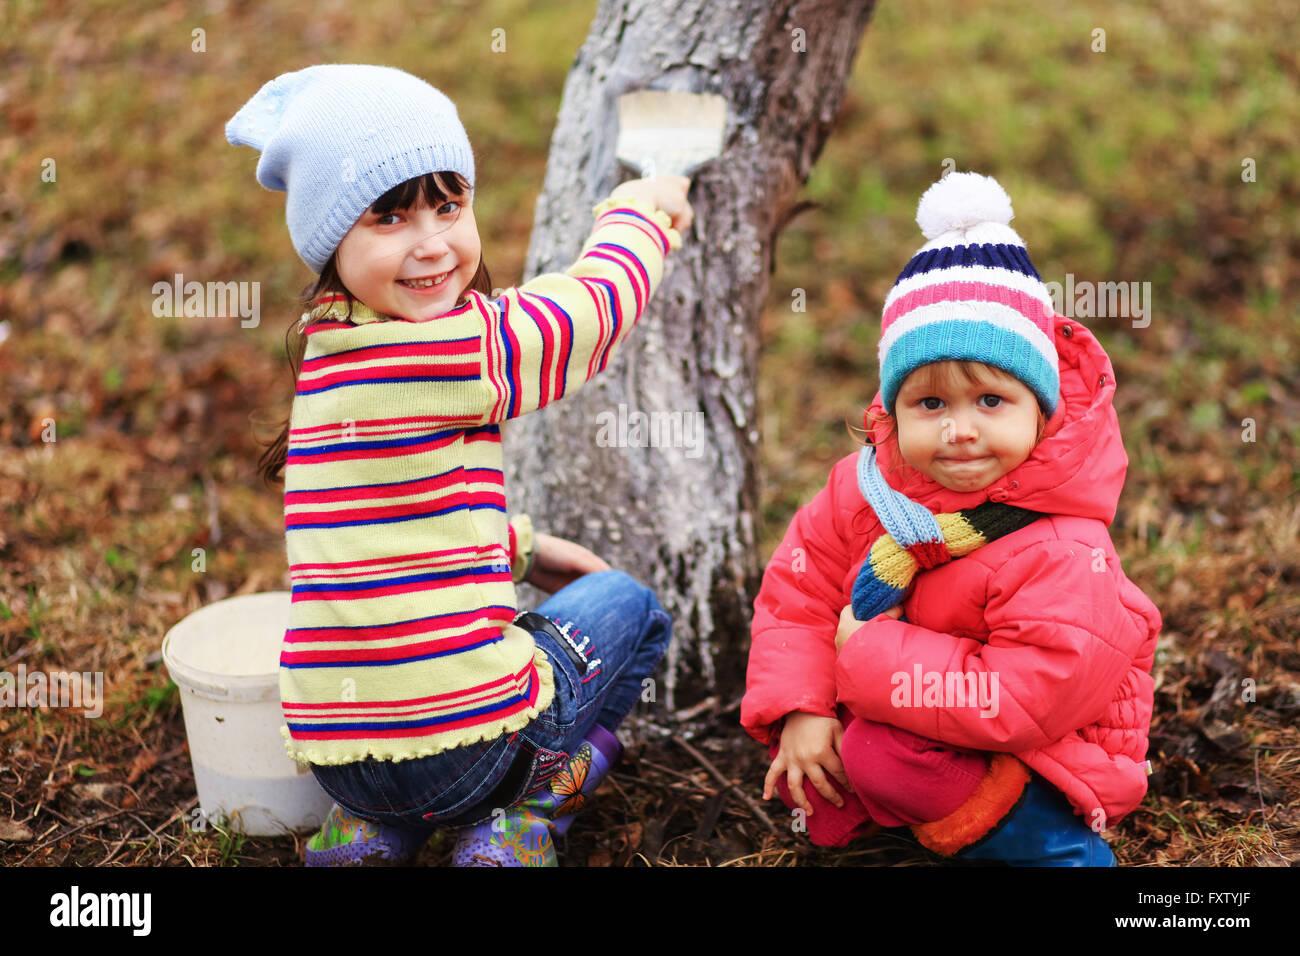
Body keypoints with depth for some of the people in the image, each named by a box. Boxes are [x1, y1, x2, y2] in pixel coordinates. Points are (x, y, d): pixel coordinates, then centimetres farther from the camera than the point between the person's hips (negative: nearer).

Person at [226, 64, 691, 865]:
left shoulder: (323, 350, 9)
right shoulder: (454, 350, -18)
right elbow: (594, 306, -2)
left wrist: (522, 549, 29)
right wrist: (637, 211, 17)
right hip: (467, 736, -7)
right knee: (628, 606, 18)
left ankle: (371, 830, 21)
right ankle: (522, 820, 9)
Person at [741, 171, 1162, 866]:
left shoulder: (1061, 552, -32)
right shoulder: (865, 485, -12)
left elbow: (1034, 695, -37)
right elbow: (798, 586, -4)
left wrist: (876, 656, -32)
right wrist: (799, 711, -18)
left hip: (1032, 749, -6)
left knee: (883, 752, -28)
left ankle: (1056, 843, -10)